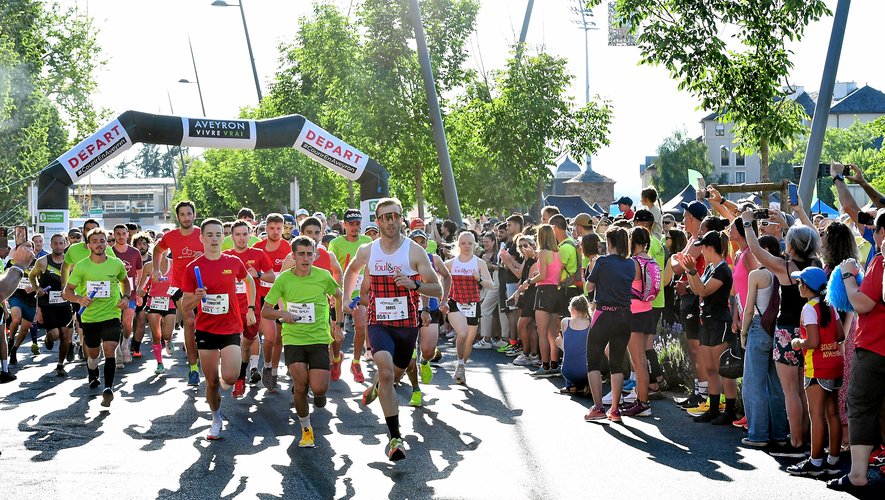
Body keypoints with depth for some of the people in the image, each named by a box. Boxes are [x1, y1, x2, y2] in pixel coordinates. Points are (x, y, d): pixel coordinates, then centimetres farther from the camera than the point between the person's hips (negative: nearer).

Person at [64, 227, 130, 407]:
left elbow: (124, 281, 19)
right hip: (89, 317, 1)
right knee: (93, 353, 16)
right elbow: (68, 291, -1)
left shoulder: (116, 264, -2)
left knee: (109, 350, -19)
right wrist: (79, 299, -22)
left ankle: (108, 388, -21)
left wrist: (126, 297, 2)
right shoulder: (81, 267, -5)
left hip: (112, 316, -1)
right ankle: (93, 377, 47)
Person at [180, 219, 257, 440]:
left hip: (231, 328, 0)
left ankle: (223, 383, 22)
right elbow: (185, 305, 0)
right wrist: (197, 297, -21)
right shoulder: (193, 268, -4)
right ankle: (216, 420, 27)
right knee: (211, 382, 4)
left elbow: (249, 281, 21)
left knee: (230, 378, -16)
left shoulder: (234, 262, -1)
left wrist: (250, 308, 17)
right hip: (205, 330, 0)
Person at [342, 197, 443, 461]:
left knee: (395, 373, 18)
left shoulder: (415, 251, -8)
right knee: (386, 372, -23)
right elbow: (351, 271, 23)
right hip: (379, 323, -1)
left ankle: (375, 388, 58)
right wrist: (346, 298, 17)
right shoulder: (367, 251, -1)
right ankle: (395, 438, -22)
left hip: (407, 323, 1)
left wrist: (414, 284, -27)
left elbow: (438, 290, -10)